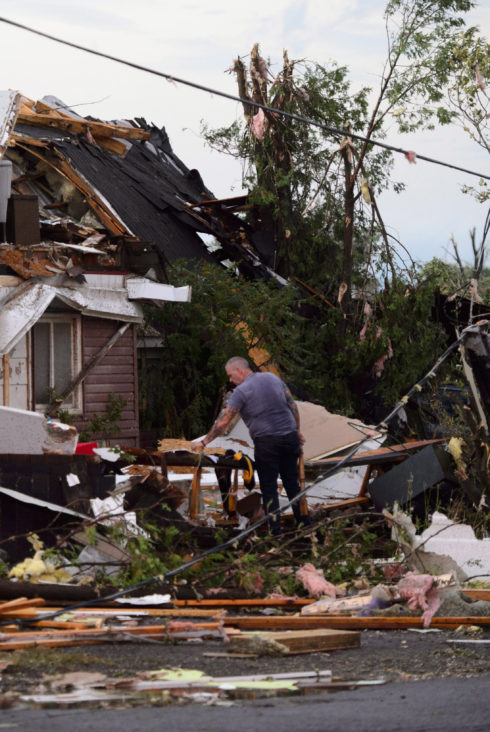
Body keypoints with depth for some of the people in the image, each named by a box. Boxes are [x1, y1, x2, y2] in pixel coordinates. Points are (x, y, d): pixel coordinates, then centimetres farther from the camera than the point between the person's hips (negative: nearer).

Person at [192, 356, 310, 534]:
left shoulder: (242, 391, -7)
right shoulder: (272, 378, 10)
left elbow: (223, 421, -9)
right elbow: (292, 405, 12)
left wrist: (204, 442, -2)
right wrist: (297, 431, 21)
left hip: (267, 441, -6)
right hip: (289, 436, 6)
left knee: (269, 486, 3)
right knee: (292, 482, 15)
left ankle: (275, 529, 0)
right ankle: (304, 522, 17)